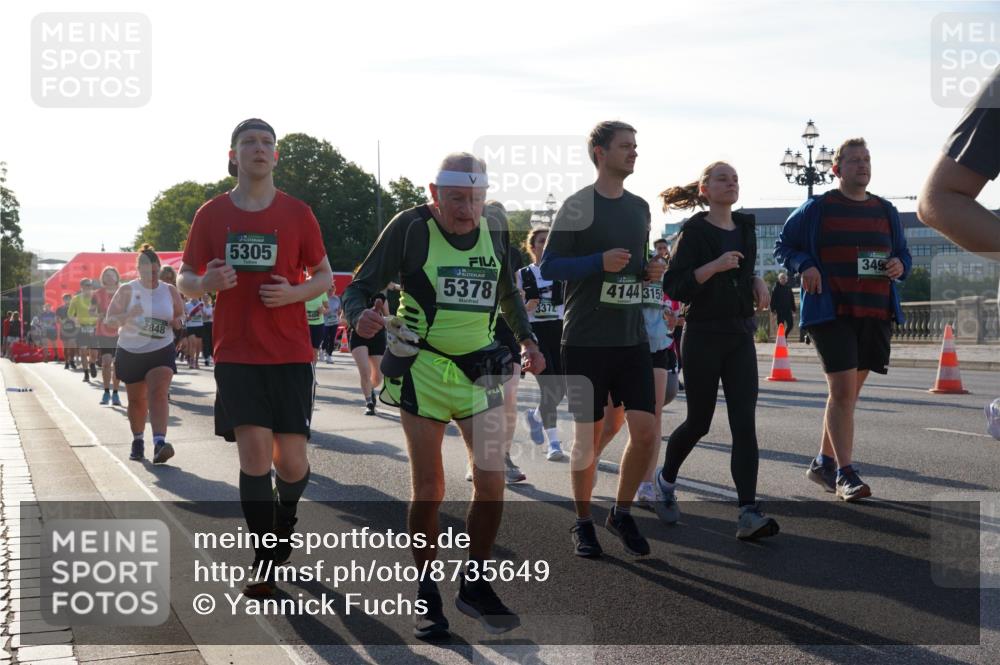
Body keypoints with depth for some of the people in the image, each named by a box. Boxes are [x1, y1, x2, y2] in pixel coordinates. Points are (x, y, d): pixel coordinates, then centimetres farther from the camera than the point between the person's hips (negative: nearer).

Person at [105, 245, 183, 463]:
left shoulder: (169, 291, 3)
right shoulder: (127, 290, -3)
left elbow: (182, 316, 15)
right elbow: (110, 320, -4)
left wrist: (176, 321, -10)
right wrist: (128, 315, -24)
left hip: (161, 351, 0)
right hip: (130, 353, 0)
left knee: (158, 394, -20)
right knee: (137, 400, 11)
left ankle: (159, 443, -32)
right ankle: (138, 441, 33)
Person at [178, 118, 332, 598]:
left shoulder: (297, 213, 2)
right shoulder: (212, 214, 3)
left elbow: (324, 275, 9)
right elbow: (184, 280, 9)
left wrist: (293, 292, -12)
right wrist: (205, 282, -14)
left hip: (290, 354, 0)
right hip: (236, 355, 0)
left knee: (292, 461, 0)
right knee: (254, 453, -9)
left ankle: (285, 518, 35)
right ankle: (265, 564, 4)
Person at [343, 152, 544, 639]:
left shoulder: (495, 232, 3)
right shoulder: (410, 228, -10)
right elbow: (359, 288, -8)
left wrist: (526, 339, 7)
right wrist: (361, 316, -30)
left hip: (480, 370, 4)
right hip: (422, 370, -4)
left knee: (491, 479, -1)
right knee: (428, 486, 0)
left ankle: (474, 585, 16)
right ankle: (426, 595, 15)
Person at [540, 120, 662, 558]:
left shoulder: (640, 207, 13)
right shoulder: (578, 205, -6)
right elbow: (549, 266, -8)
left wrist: (651, 271, 3)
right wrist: (600, 262, -21)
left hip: (632, 339, 5)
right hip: (586, 341, -5)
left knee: (645, 431, -2)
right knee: (588, 436, 2)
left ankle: (622, 514, 19)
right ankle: (583, 524, 20)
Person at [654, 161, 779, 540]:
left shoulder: (746, 227, 11)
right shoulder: (695, 232, -7)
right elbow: (674, 286, -14)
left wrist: (757, 282, 9)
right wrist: (714, 266, -24)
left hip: (740, 337, 5)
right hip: (703, 337, -4)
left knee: (744, 424, -8)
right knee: (699, 422, 6)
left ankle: (748, 514, -13)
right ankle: (665, 479, 35)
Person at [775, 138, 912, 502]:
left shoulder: (885, 211, 13)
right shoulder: (817, 208, 0)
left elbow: (903, 253, 21)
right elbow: (783, 245, 6)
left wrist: (900, 265, -3)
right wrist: (805, 266, -13)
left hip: (875, 314, 5)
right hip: (831, 311, -5)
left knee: (849, 392, 12)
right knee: (842, 390, -13)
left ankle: (823, 463, 25)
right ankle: (845, 473, -9)